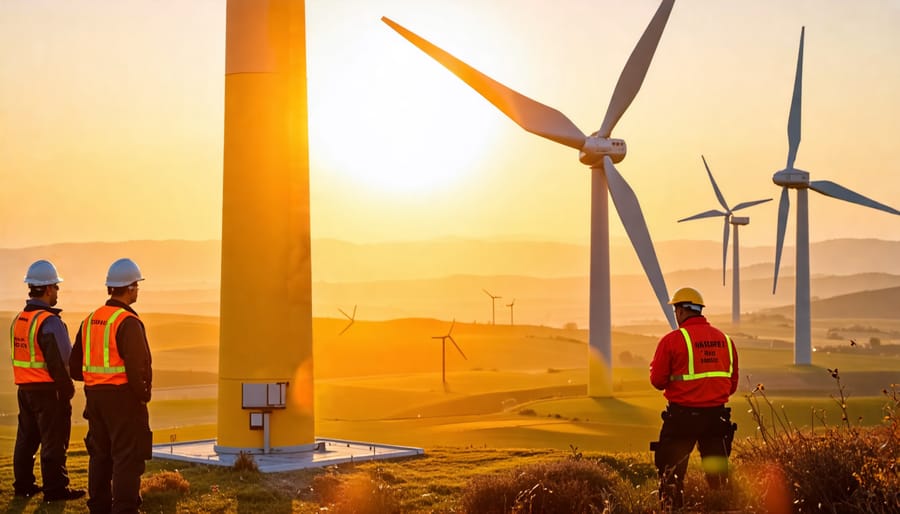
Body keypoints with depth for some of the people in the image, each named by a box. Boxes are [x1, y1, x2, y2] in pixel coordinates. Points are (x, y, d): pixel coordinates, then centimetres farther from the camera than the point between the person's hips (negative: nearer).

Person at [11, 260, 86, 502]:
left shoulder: (18, 319, 10)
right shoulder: (49, 321, -18)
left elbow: (20, 355, 14)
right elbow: (59, 360, -21)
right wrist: (67, 388, -10)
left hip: (25, 388, 9)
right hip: (49, 390, -9)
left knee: (27, 438, 16)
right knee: (53, 440, -1)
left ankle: (23, 485, 24)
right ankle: (55, 488, 2)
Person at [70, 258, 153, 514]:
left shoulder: (91, 319, 10)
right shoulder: (128, 322, -15)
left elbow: (75, 365, 15)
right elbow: (136, 366, -23)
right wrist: (143, 394, -9)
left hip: (94, 394, 8)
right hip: (123, 396, -8)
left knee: (100, 454, 16)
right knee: (128, 456, -3)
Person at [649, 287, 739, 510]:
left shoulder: (672, 340, -9)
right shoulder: (725, 339, 6)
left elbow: (657, 380, -6)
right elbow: (732, 383, 11)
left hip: (682, 415, -4)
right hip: (716, 414, 4)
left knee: (671, 469, 7)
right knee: (717, 471, 13)